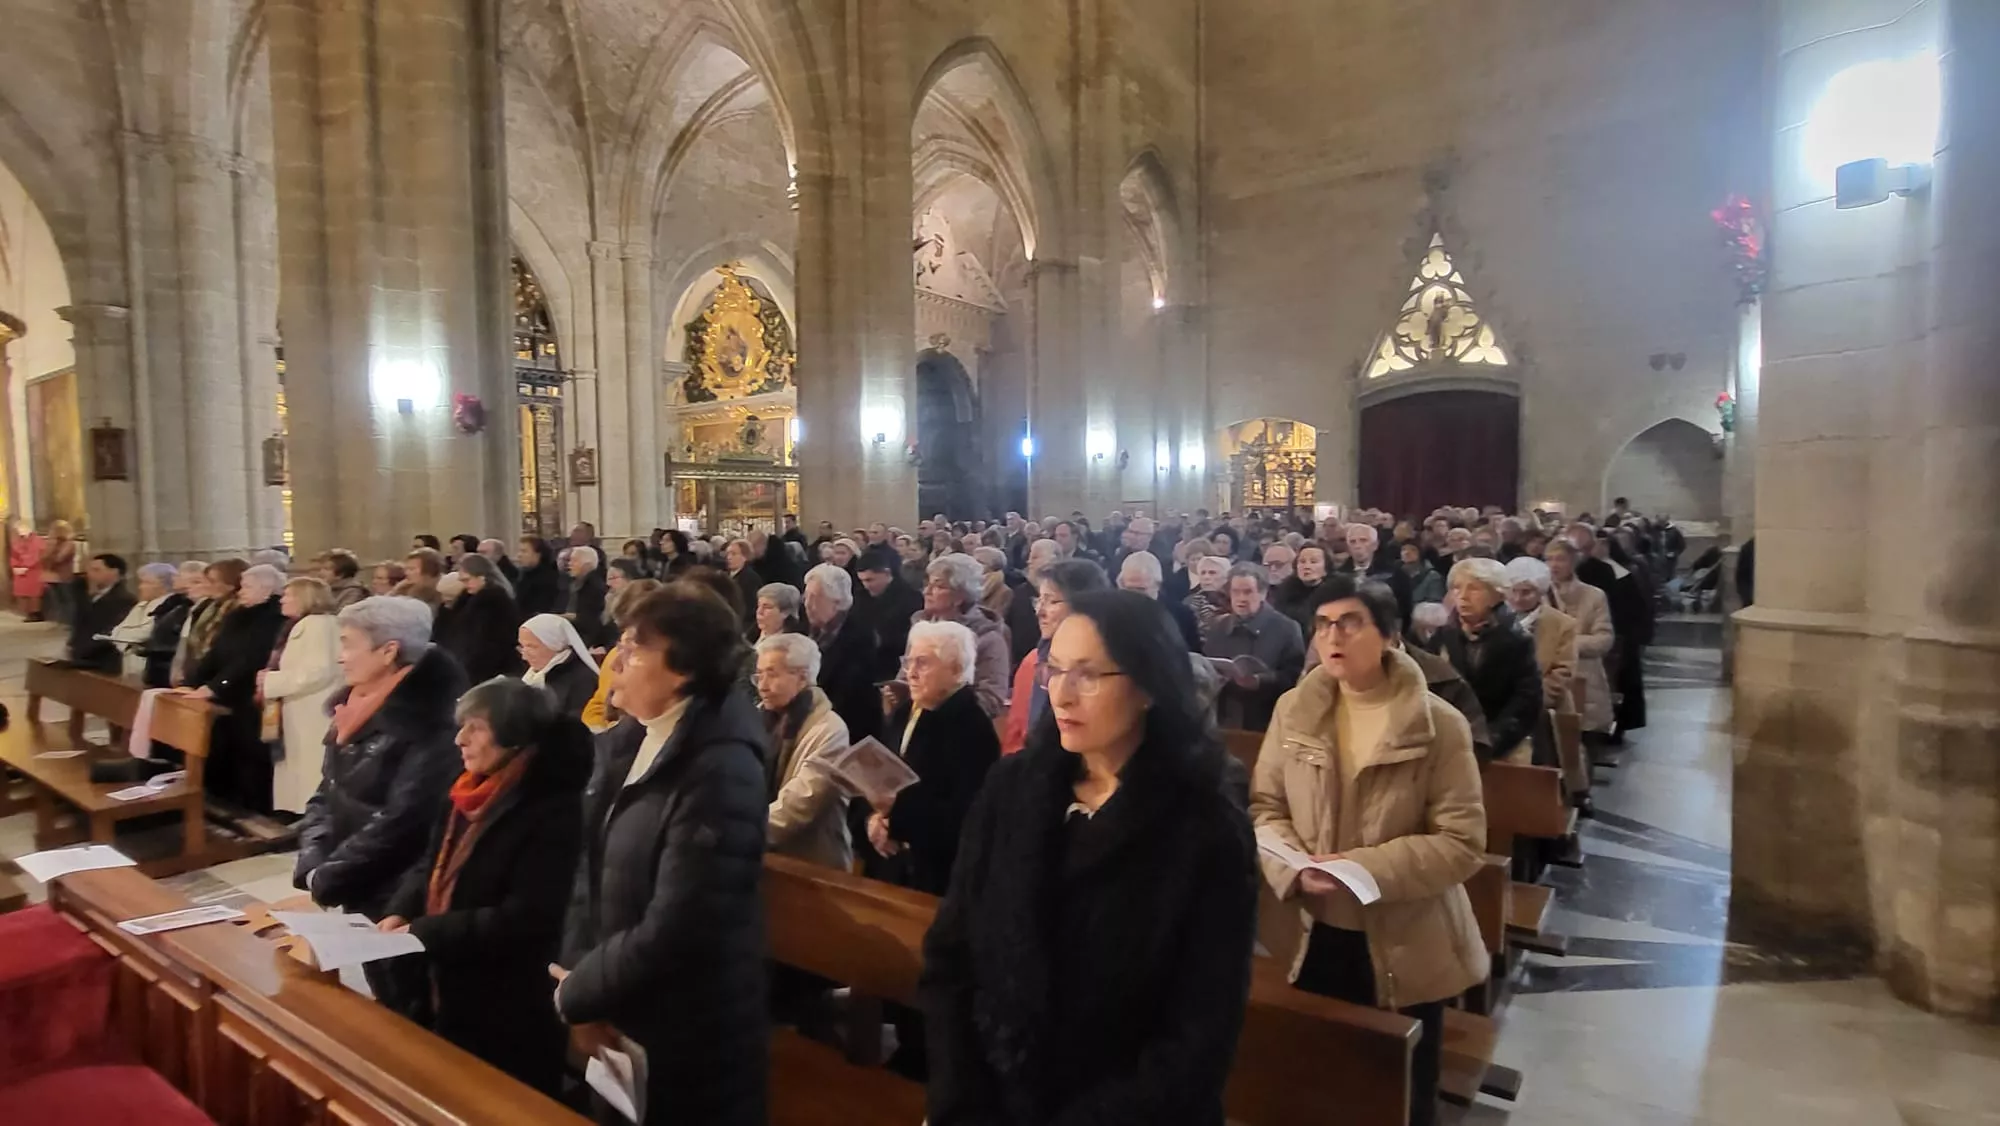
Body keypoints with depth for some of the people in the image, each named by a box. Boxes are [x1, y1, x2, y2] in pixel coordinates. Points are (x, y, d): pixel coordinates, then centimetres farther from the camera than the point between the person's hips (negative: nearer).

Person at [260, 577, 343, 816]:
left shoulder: (319, 624, -10)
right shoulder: (300, 626, 21)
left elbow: (320, 671, -21)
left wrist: (271, 682, -13)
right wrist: (269, 681, 7)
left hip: (314, 722, -10)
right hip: (300, 721, 10)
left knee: (310, 788, -11)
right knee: (297, 792, 9)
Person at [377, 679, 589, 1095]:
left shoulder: (550, 811, -20)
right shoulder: (464, 796, 8)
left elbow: (524, 919, -23)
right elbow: (430, 866, 13)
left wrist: (422, 932, -21)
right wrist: (400, 913, -8)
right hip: (446, 993, 8)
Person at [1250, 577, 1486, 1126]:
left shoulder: (1439, 724, -14)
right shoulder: (1294, 710, -3)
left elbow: (1462, 843, -15)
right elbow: (1264, 805, 1)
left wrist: (1363, 869, -24)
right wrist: (1294, 867, -18)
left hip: (1405, 948, -3)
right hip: (1313, 937, 3)